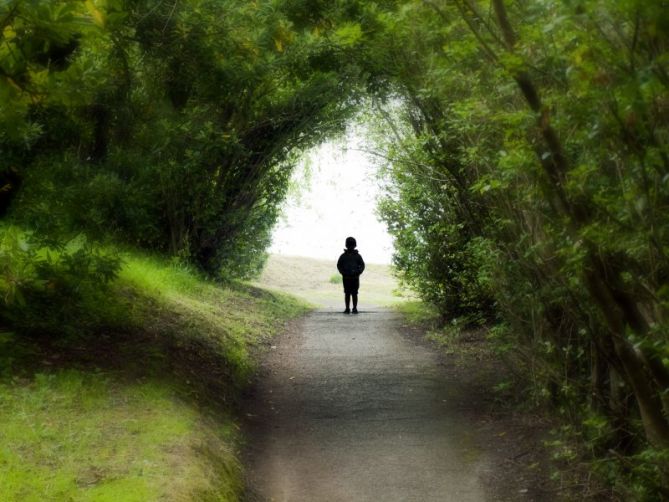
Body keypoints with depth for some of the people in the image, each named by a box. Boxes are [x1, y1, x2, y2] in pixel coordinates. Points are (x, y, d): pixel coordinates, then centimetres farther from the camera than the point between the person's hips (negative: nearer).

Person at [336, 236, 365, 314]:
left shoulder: (357, 255, 8)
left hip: (355, 277, 0)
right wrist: (343, 272, -6)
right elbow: (339, 265, 11)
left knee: (354, 294, -1)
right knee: (347, 294, 1)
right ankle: (347, 309, 4)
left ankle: (355, 308, 2)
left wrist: (358, 272, -7)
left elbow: (362, 265, 10)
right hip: (346, 278, 0)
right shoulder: (343, 255, 8)